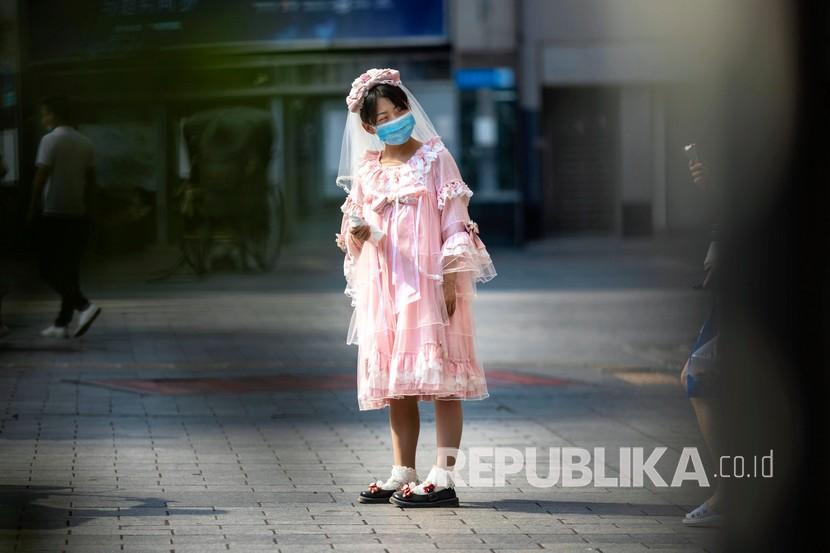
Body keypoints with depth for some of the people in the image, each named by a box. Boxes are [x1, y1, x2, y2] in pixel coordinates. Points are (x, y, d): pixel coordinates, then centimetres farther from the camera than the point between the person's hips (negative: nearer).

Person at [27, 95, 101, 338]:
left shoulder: (51, 140, -11)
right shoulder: (85, 143, 9)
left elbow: (41, 178, -13)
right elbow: (91, 180, 11)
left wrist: (33, 209, -5)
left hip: (53, 215, -7)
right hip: (78, 215, 7)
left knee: (50, 269, -2)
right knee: (70, 268, 9)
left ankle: (84, 306, -21)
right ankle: (62, 324, 10)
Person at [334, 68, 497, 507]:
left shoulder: (434, 158, -1)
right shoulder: (365, 170, 12)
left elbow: (454, 224, -4)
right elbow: (357, 232, 16)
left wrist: (450, 281, -12)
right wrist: (356, 236, -8)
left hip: (427, 281, -5)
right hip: (383, 286, 5)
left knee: (438, 378, -8)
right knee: (394, 382, 7)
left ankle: (443, 478, -11)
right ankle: (402, 474, 14)